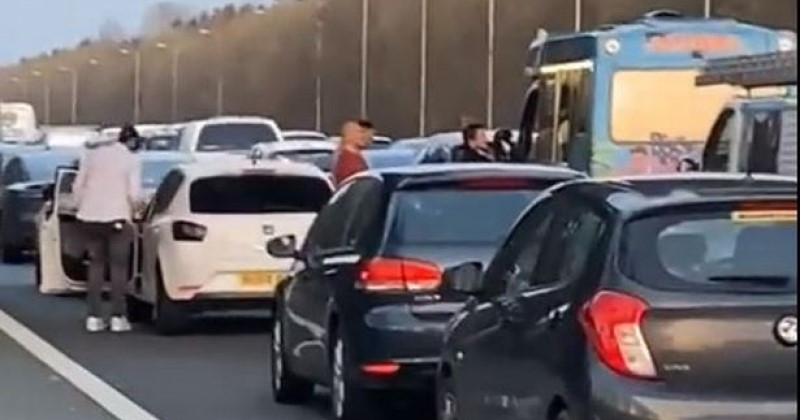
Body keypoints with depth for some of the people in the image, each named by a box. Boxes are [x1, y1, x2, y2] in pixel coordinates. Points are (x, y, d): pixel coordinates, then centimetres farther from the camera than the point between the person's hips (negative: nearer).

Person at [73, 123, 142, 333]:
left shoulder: (91, 154, 6)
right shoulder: (130, 159, -3)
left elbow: (78, 186, 6)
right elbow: (133, 193, -9)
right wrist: (132, 210, 9)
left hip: (90, 217, 4)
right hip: (116, 217, -4)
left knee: (96, 264, 12)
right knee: (118, 266, 5)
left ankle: (94, 317, 8)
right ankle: (118, 317, 1)